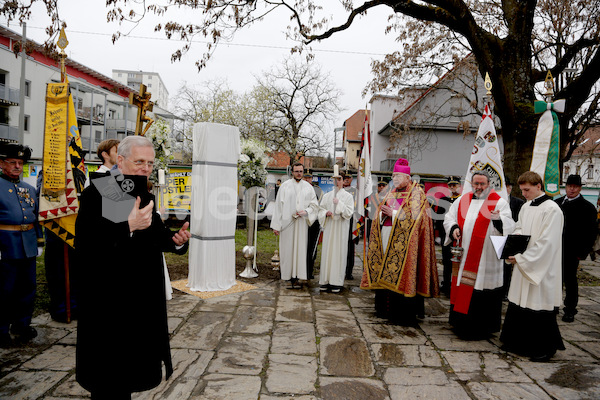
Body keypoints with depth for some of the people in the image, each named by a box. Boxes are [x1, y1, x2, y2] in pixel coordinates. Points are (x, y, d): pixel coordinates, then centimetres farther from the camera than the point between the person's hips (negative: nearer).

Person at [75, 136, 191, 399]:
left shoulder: (146, 196, 8)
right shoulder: (97, 193, -14)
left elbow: (157, 236, 9)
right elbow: (84, 244, -24)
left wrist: (176, 240, -12)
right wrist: (128, 226, -31)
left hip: (143, 298, 7)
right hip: (108, 299, -7)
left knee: (129, 367, 21)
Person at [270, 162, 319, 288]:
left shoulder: (308, 187, 9)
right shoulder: (285, 186, 3)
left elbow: (314, 204, 11)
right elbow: (278, 205, 0)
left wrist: (306, 211, -11)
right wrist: (276, 225, -4)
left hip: (302, 222, 2)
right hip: (287, 222, -1)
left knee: (301, 248, 0)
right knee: (287, 248, 1)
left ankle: (299, 273, 5)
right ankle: (287, 272, 12)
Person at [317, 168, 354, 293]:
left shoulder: (348, 196, 2)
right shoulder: (327, 196, 12)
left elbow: (349, 212, -5)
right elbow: (321, 209, 15)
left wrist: (339, 203, -15)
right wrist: (326, 213, -6)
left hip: (341, 228, -3)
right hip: (329, 227, 3)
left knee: (339, 252, -3)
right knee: (327, 251, 1)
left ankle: (337, 282, 2)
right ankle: (325, 280, 8)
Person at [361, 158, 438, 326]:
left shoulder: (416, 194, -1)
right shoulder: (391, 193, 20)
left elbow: (415, 216, -12)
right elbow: (379, 214, 21)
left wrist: (393, 213, -14)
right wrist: (383, 214, -2)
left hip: (403, 240, -7)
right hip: (386, 238, 7)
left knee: (400, 274, -7)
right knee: (385, 272, 6)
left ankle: (404, 313, 0)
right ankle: (385, 308, 15)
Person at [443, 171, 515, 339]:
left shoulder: (499, 202, -3)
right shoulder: (462, 200, 10)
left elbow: (509, 227, -13)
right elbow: (449, 218, 14)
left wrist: (498, 220, -34)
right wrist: (454, 228, -7)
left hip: (486, 259, -4)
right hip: (463, 256, 5)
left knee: (481, 292, 0)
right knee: (462, 287, 12)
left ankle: (481, 329, 14)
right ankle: (461, 324, 27)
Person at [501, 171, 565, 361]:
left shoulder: (552, 209, -14)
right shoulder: (525, 207, 11)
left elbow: (546, 242, -19)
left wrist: (521, 258, -19)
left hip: (541, 267, -7)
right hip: (523, 265, 7)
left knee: (539, 306, 1)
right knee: (518, 303, 12)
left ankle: (546, 348, 18)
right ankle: (518, 343, 26)